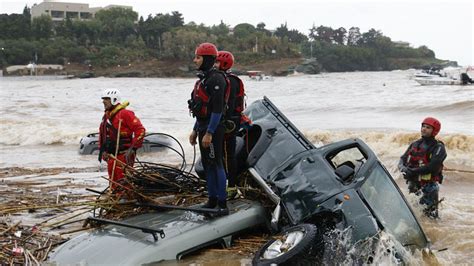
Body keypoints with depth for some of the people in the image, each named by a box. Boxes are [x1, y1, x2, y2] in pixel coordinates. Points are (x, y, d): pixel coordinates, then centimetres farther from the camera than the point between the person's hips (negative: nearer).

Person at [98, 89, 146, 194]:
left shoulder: (125, 114, -12)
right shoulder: (106, 116, 14)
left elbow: (140, 130, -16)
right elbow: (102, 134, 27)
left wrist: (132, 149, -18)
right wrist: (102, 150, 15)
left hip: (124, 155, -9)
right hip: (111, 155, 9)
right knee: (113, 181, 14)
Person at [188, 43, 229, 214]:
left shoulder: (216, 79, -16)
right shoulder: (203, 78, 17)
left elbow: (217, 109, -21)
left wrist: (209, 133, -24)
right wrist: (195, 130, 21)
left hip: (213, 129, -10)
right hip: (203, 128, 10)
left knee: (216, 164, -6)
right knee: (207, 165, 14)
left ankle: (222, 203, 0)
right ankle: (212, 200, 24)